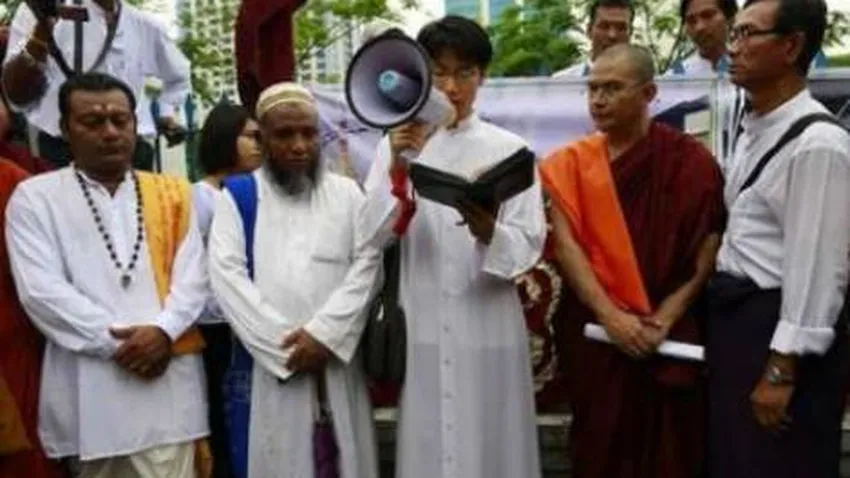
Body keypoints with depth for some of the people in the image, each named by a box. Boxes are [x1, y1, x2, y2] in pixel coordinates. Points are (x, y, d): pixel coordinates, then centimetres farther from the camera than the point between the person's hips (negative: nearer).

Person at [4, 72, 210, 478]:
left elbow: (192, 278, 6)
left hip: (167, 381, 2)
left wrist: (162, 331, -12)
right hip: (88, 386, -1)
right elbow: (42, 290, -5)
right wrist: (116, 342, -11)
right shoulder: (35, 198, 5)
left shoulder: (172, 193, 14)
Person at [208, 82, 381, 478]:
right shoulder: (237, 196, 5)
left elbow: (367, 265, 1)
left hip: (335, 362, 2)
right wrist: (284, 344, -13)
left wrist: (323, 334, -11)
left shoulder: (346, 193, 12)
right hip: (266, 367, -1)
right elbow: (227, 276, -5)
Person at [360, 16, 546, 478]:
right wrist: (398, 169, -19)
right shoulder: (396, 145, 5)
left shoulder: (508, 148, 1)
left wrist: (488, 232, -25)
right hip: (421, 328, 1)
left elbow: (528, 246, -4)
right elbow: (372, 237, -5)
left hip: (489, 327, -1)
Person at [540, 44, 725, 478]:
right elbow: (565, 245, -5)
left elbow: (709, 249, -4)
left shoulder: (690, 160, -1)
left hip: (671, 339, -1)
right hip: (596, 335, 1)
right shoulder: (569, 164, 4)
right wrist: (611, 317, -15)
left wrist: (664, 319, -12)